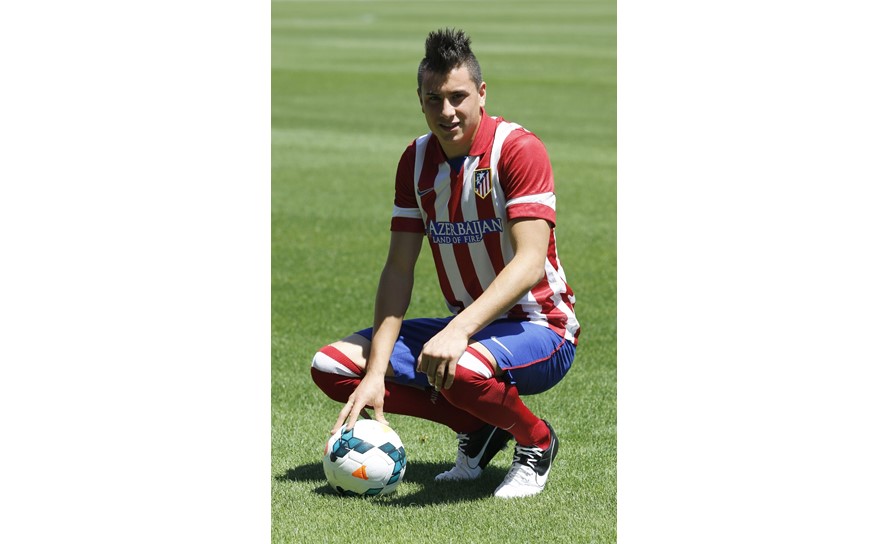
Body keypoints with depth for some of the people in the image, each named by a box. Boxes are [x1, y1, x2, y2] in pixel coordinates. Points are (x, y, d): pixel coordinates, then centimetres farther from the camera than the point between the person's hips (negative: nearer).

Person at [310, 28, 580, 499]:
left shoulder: (518, 149, -17)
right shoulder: (416, 160, 2)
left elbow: (530, 262, -27)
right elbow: (399, 269, -1)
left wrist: (459, 330, -41)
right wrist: (375, 374, -13)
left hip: (539, 328, -7)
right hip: (465, 330, 7)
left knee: (460, 370, -40)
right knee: (331, 366, -8)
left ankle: (536, 441, -5)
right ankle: (479, 429, 2)